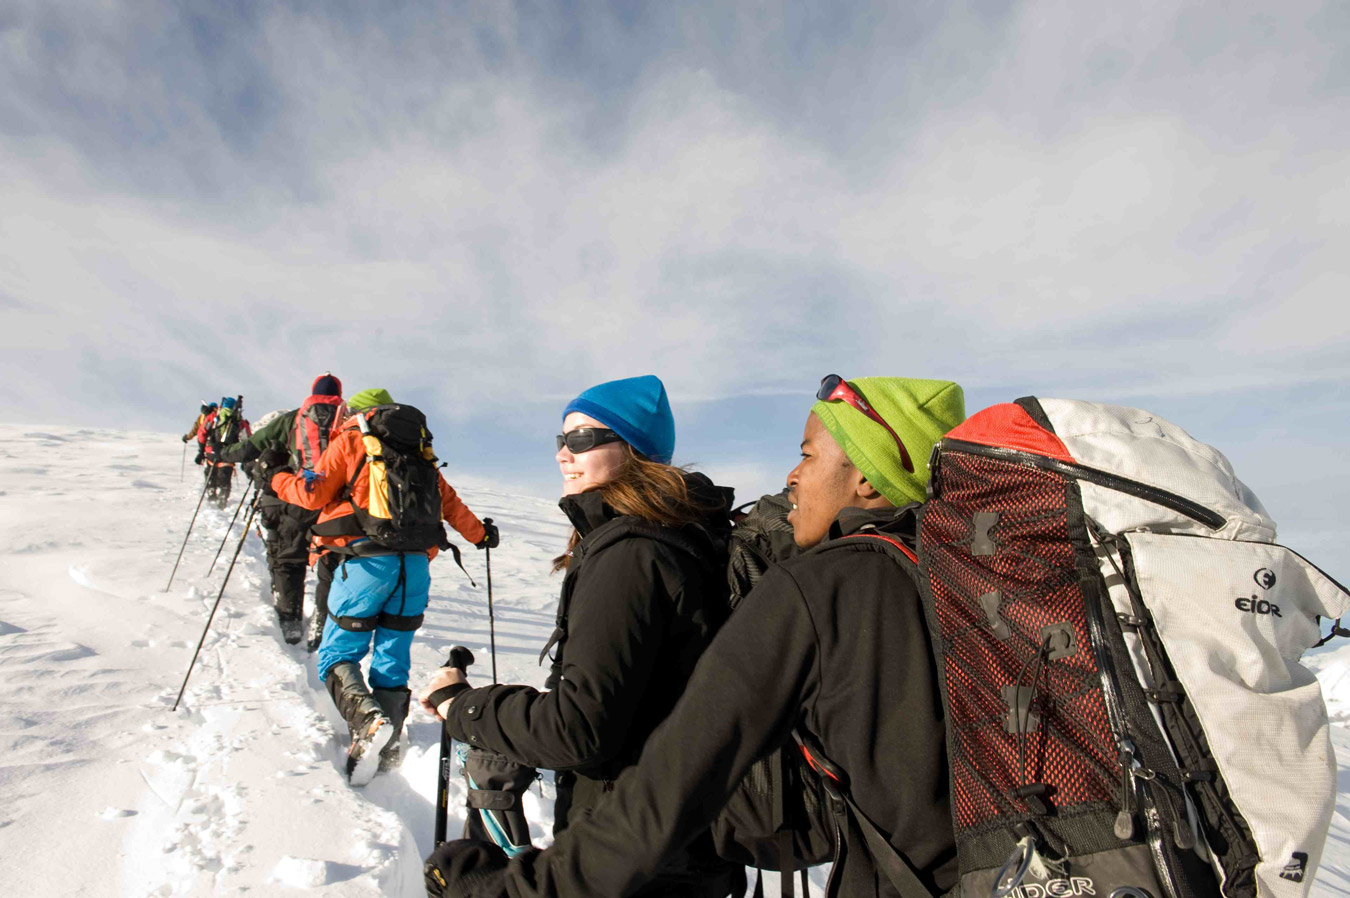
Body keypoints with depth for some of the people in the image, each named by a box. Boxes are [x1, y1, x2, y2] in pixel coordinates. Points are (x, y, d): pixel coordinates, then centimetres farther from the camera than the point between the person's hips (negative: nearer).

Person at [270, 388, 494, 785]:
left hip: (368, 561, -4)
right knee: (393, 659, 13)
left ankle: (368, 720, -19)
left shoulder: (349, 439, 7)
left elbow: (313, 494, 5)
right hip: (417, 563, 5)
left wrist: (279, 479, 25)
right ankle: (387, 745, 10)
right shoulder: (418, 448, 18)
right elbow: (449, 501, 20)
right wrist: (480, 534, 33)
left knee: (336, 654, 5)